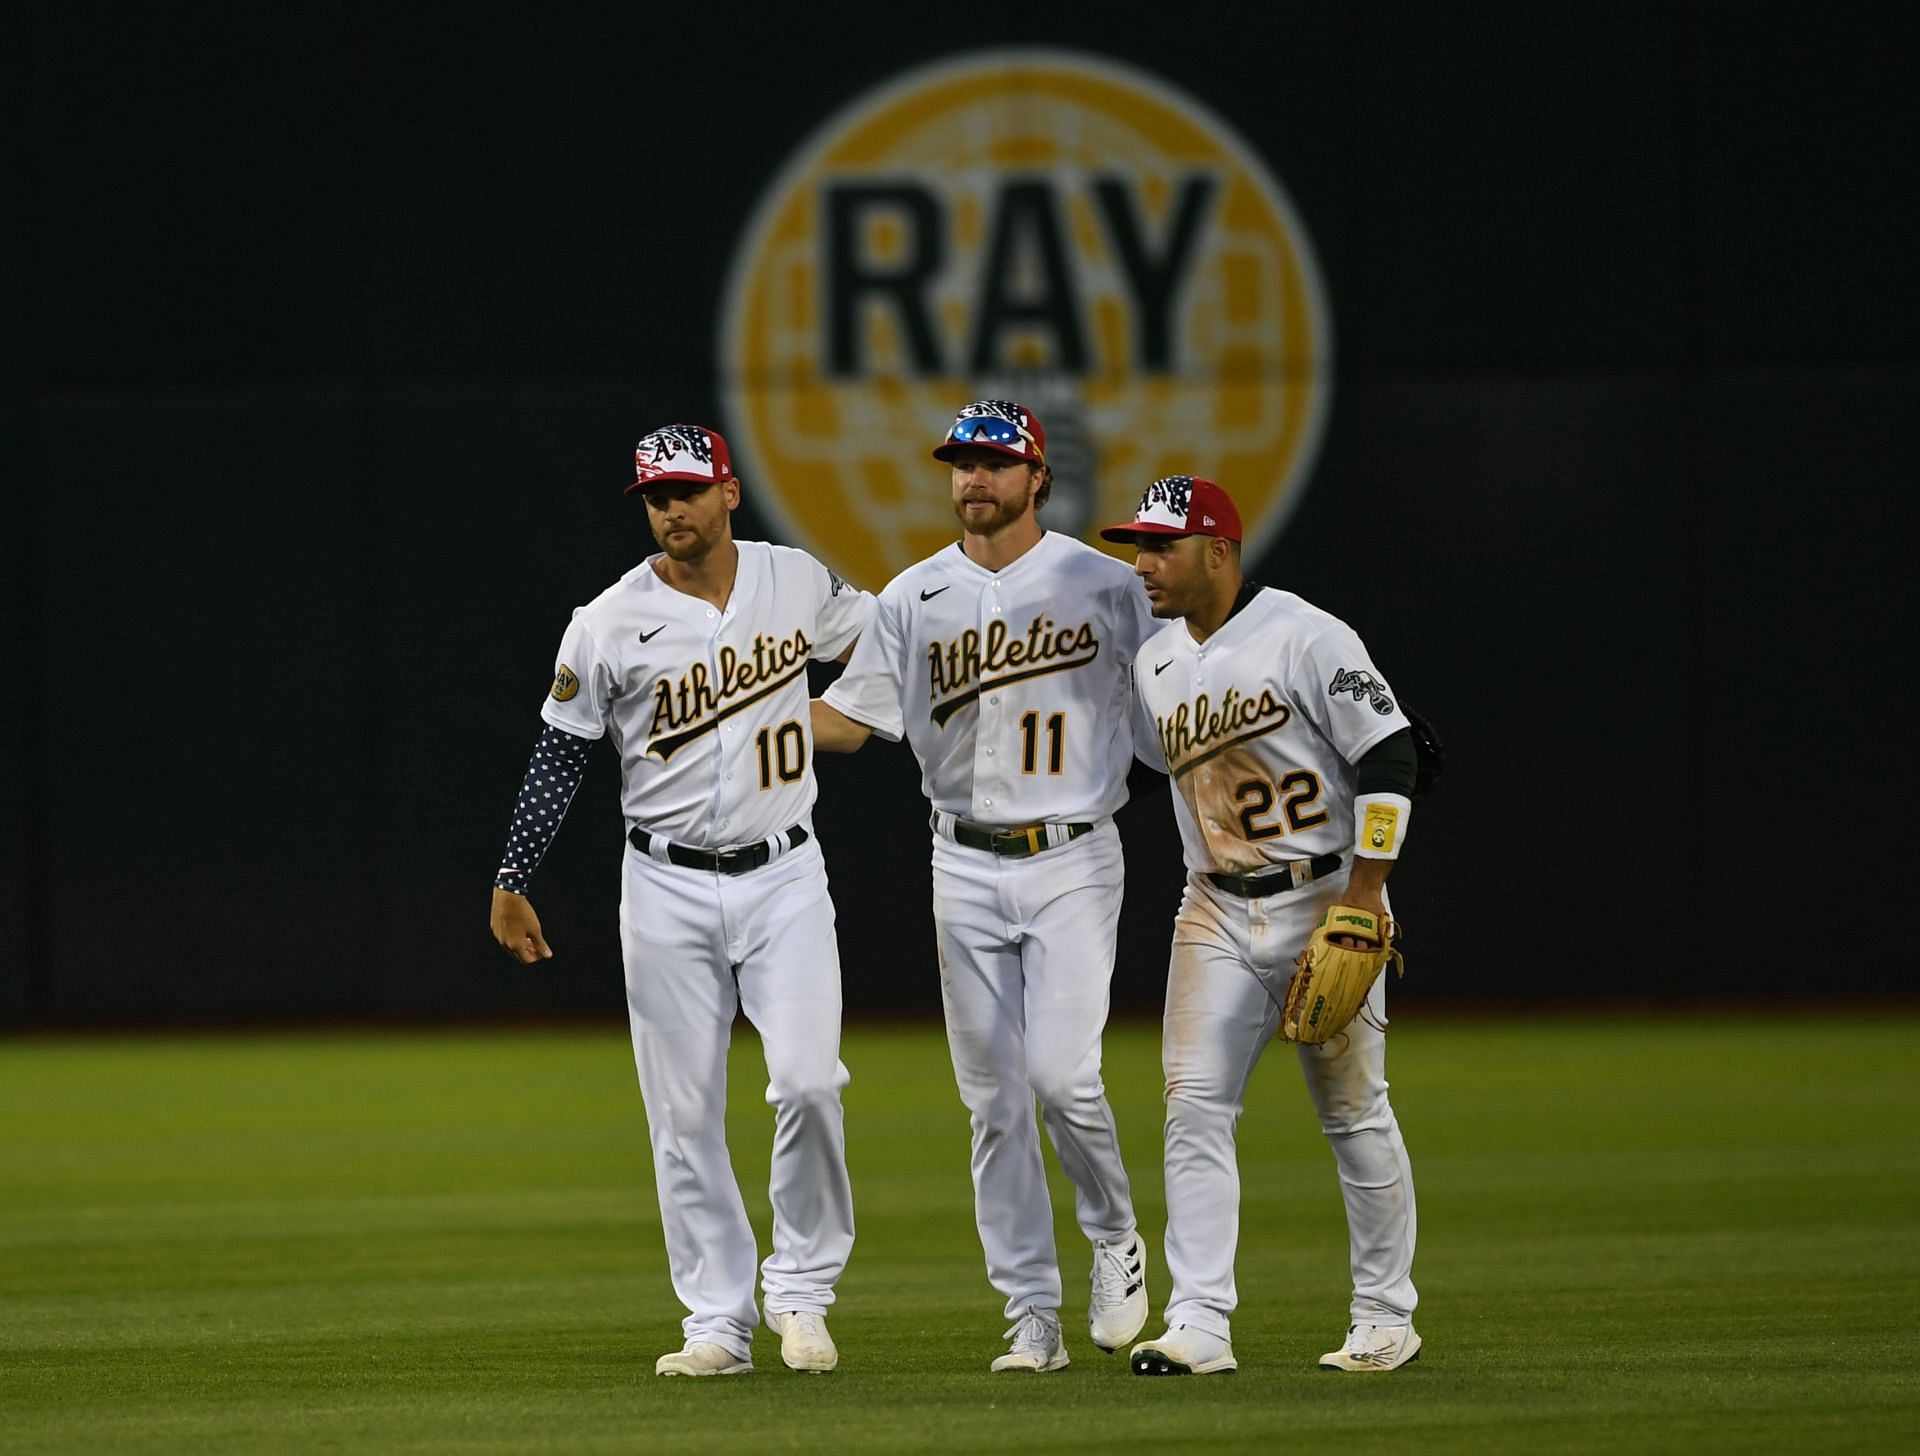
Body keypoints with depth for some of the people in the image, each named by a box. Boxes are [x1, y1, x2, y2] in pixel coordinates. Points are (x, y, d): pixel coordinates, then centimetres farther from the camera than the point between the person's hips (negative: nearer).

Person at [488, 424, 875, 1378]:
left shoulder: (798, 583, 2)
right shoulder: (609, 624, -5)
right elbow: (558, 758, 0)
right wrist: (511, 883, -2)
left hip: (784, 877, 1)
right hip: (668, 888, -1)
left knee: (809, 1082, -15)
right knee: (684, 1117, 1)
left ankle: (801, 1291, 2)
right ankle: (718, 1323, 8)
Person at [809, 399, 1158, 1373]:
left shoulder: (1104, 587, 0)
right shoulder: (913, 599, 6)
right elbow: (847, 722, 6)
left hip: (1072, 862, -3)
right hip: (965, 866, 3)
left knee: (1062, 1074, -16)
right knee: (994, 1100, 2)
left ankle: (1114, 1238, 11)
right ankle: (1033, 1316, 7)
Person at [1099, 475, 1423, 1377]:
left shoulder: (1305, 638, -11)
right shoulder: (1153, 666, 9)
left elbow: (1389, 755, -14)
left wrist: (1363, 892, -18)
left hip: (1325, 900, -6)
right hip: (1216, 914, 6)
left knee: (1354, 1113, 2)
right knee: (1194, 1105, -7)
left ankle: (1385, 1318, 12)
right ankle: (1199, 1324, -10)